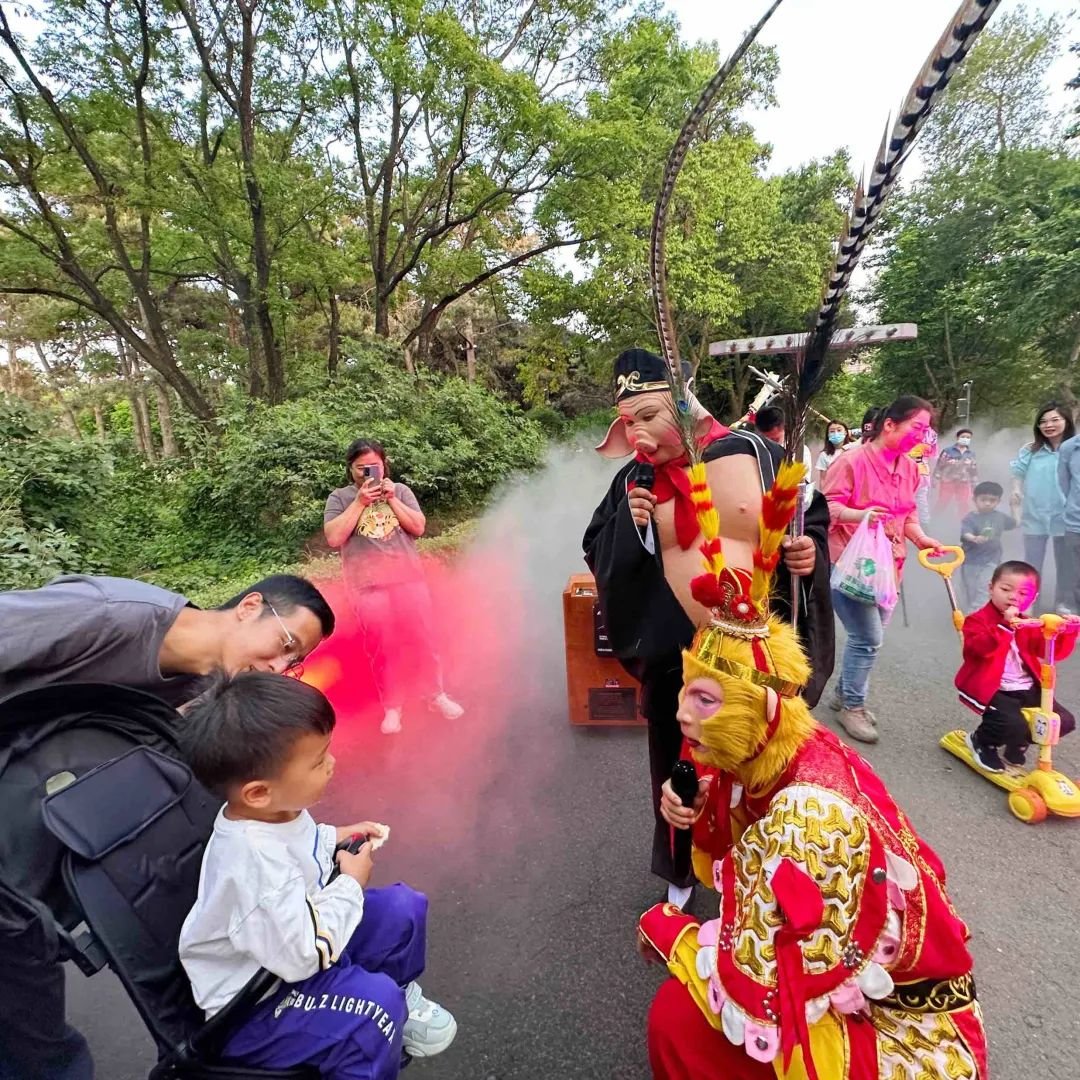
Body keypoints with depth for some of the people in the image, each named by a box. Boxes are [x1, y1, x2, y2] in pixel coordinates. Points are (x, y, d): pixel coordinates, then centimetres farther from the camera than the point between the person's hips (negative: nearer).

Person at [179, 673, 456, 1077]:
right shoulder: (257, 869, -38)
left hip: (295, 943, 8)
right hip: (251, 1008, -8)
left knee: (403, 907, 4)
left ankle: (402, 998, 26)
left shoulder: (270, 810, -13)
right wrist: (351, 886, -18)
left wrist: (334, 838, -5)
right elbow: (305, 958, -29)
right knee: (375, 1001, -27)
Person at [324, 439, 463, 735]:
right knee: (381, 648, 5)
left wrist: (391, 499, -10)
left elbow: (418, 528, -2)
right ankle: (392, 707, 21)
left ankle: (436, 694, 26)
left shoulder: (400, 490, 7)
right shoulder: (339, 497, 2)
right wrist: (360, 502, -13)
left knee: (421, 639, 7)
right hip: (368, 585, -1)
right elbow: (333, 538, -10)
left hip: (408, 578, 1)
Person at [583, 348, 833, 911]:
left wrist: (810, 550, -17)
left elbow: (814, 518, 4)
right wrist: (627, 525, -16)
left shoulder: (755, 454, -8)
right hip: (674, 651, 1)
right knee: (680, 767, 18)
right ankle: (682, 870, 47)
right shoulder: (635, 479, -4)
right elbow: (596, 549, 3)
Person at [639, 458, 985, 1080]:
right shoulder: (765, 757, -12)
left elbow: (765, 996, -30)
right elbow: (746, 862, 4)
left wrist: (665, 929, -15)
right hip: (840, 973, 7)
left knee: (677, 1018, -11)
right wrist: (700, 811, -18)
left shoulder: (810, 812, -36)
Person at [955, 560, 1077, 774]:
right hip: (992, 689, -7)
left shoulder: (1029, 626, 12)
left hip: (1027, 689, 8)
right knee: (1014, 725, -26)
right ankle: (981, 740, 8)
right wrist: (1005, 626, -35)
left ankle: (1018, 742, 26)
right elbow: (981, 649, -27)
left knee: (1064, 721, 3)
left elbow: (1053, 651, 4)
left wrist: (1066, 632, -14)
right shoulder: (978, 620, -9)